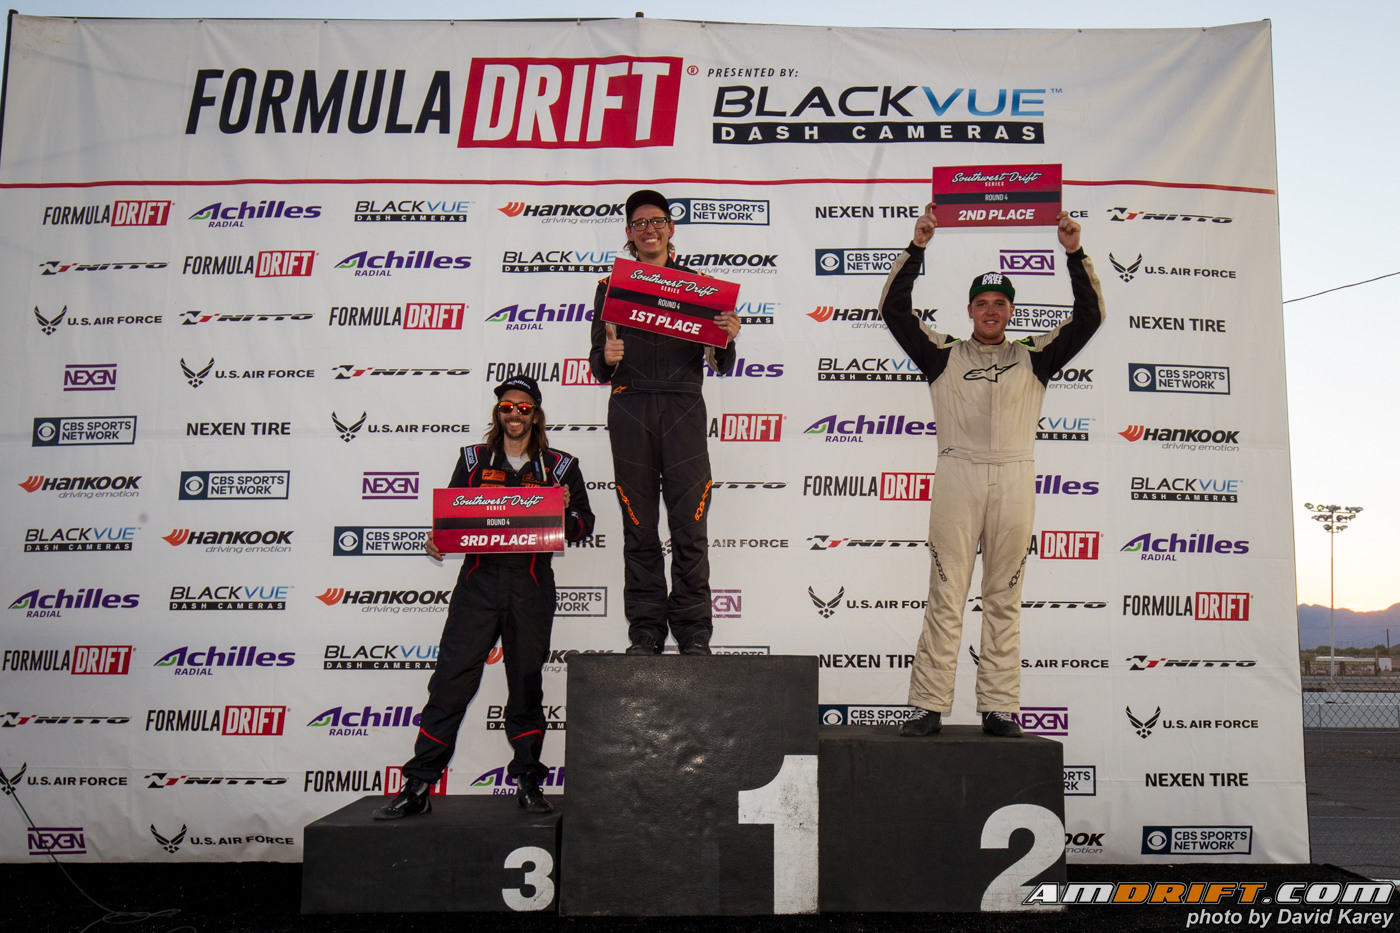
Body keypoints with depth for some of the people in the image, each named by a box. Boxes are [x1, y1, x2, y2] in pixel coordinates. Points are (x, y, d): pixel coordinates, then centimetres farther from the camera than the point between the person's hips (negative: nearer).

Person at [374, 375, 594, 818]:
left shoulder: (559, 466, 11)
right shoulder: (473, 460, 14)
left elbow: (584, 522, 10)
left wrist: (564, 512, -11)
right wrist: (437, 539, -5)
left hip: (531, 585, 0)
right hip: (478, 580, 0)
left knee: (526, 684, 7)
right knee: (450, 682, -5)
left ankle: (528, 782, 18)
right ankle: (417, 786, 0)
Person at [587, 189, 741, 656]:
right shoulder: (612, 286, 16)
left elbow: (720, 365, 11)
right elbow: (598, 367, 12)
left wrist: (727, 338, -11)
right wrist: (606, 358, -11)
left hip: (683, 407, 0)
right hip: (630, 409, 1)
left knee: (690, 526, -4)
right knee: (639, 527, 2)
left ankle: (694, 633, 3)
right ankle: (645, 631, 8)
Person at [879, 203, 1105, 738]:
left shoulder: (1034, 357, 18)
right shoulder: (944, 355, 14)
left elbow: (1089, 317, 13)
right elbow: (894, 310, 7)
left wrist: (1075, 254, 6)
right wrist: (916, 249, 0)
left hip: (1015, 477, 2)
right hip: (957, 474, -1)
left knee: (1004, 600, 4)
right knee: (945, 597, -3)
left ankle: (999, 710, 8)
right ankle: (929, 707, 0)